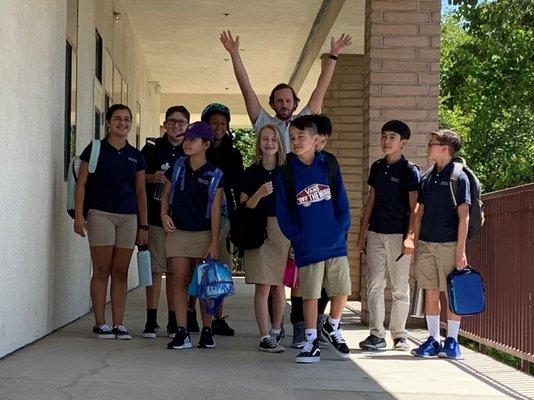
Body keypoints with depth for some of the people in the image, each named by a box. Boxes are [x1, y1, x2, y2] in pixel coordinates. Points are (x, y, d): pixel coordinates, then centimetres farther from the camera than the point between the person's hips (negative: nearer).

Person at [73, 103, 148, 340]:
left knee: (121, 272, 4)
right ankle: (100, 324, 1)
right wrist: (79, 215, -9)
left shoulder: (135, 156, 13)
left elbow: (141, 192, 15)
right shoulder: (96, 149, 2)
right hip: (100, 214, -4)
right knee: (101, 270, -4)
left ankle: (119, 324, 8)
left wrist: (143, 225, 11)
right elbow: (81, 184, 1)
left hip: (129, 217, 4)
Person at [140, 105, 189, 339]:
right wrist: (153, 178, -12)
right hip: (156, 217, -1)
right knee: (155, 270, -3)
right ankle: (151, 322, 1)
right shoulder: (152, 150, 7)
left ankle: (174, 323, 10)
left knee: (175, 272, 4)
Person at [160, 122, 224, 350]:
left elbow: (215, 210, -5)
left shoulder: (213, 175, -3)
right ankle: (182, 333, -1)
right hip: (177, 232, 2)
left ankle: (207, 331, 11)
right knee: (180, 282, -1)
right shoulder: (177, 168, 5)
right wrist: (164, 214, -5)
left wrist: (214, 242, -11)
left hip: (203, 234, -2)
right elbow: (166, 195, 16)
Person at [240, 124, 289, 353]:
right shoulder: (251, 173, 5)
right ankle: (265, 338, -4)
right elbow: (244, 208, 1)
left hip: (283, 231, 2)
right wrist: (259, 194, -17)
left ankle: (276, 331, 22)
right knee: (263, 287, -6)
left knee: (279, 286, 6)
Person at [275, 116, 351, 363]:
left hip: (336, 243, 2)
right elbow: (282, 213, 1)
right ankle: (311, 342, 15)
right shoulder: (285, 174, 0)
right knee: (310, 295, 2)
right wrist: (297, 238, -8)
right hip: (307, 248, -2)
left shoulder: (329, 166, 4)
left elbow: (342, 202, 7)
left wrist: (341, 230, -4)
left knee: (342, 292, 6)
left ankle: (332, 327, 32)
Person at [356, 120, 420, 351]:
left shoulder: (409, 170, -4)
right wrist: (362, 233, 14)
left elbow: (414, 208, -7)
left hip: (398, 235, -5)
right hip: (376, 234, 5)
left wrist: (409, 237, -17)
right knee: (374, 285, 1)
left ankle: (399, 334, 12)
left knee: (400, 288, 3)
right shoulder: (377, 167, 12)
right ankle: (377, 334, 5)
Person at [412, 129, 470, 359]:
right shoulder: (427, 178, 12)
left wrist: (460, 250, -13)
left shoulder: (458, 177, -6)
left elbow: (464, 216, -9)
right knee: (430, 292, 7)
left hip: (449, 244, -5)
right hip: (426, 243, 5)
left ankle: (451, 341, 9)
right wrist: (415, 243, 12)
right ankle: (433, 340, 14)